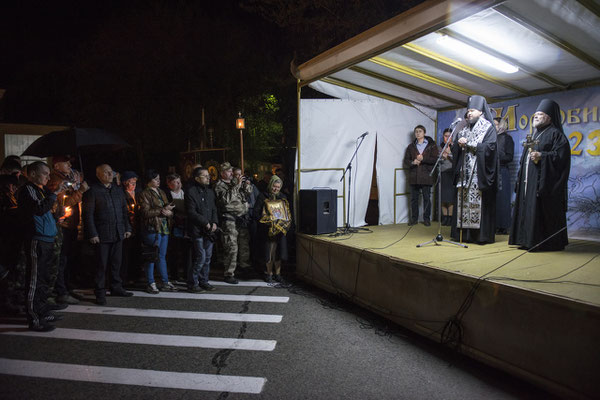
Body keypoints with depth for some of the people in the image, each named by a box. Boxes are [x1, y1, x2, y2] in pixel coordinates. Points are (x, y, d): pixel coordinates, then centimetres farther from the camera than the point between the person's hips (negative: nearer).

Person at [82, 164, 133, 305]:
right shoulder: (92, 190, -4)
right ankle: (100, 293, 11)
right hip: (102, 235, -5)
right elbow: (88, 214, -8)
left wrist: (127, 228, 11)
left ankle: (116, 288, 24)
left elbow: (124, 210, 18)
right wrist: (92, 234, -14)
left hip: (118, 234, 6)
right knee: (101, 265, 0)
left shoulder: (117, 189, 14)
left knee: (116, 263, 12)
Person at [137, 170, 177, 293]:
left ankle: (165, 283, 15)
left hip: (164, 228, 7)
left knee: (162, 256, 11)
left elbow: (170, 209, 16)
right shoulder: (144, 194, -4)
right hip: (152, 228, -7)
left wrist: (168, 212, -7)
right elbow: (146, 212, -14)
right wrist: (162, 210, -15)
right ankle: (151, 284, 7)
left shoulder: (161, 193, 18)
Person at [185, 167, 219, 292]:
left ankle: (203, 281, 22)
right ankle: (192, 284, 5)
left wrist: (214, 222, 0)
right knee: (200, 257, -8)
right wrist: (205, 223, -14)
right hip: (197, 230, -7)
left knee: (207, 257, 10)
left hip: (209, 230, 7)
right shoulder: (191, 191, -8)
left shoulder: (210, 191, 15)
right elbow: (191, 212, -13)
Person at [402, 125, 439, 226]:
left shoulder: (432, 145, 7)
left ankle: (426, 218, 9)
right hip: (414, 177, 3)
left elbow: (435, 159, -3)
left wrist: (423, 159, -14)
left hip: (426, 176, -3)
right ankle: (414, 218, 13)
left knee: (427, 198, 0)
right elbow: (406, 161, 13)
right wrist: (412, 162, -8)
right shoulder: (411, 147, 16)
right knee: (414, 198, 5)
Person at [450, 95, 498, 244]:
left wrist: (468, 143, -11)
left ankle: (482, 235, -3)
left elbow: (489, 147, -12)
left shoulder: (488, 128, 1)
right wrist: (459, 143, -5)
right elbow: (455, 148, 17)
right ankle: (463, 234, 5)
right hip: (465, 172, 6)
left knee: (479, 202, -8)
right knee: (463, 202, 2)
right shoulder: (465, 129, 19)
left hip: (479, 173, -6)